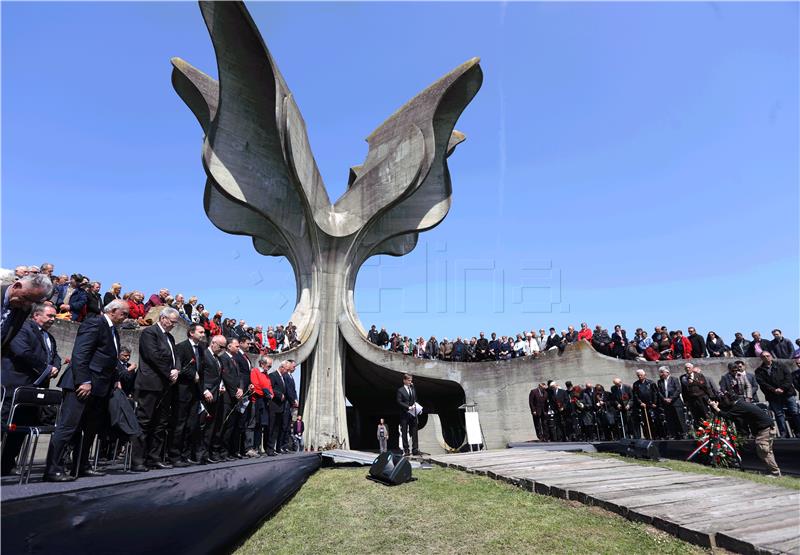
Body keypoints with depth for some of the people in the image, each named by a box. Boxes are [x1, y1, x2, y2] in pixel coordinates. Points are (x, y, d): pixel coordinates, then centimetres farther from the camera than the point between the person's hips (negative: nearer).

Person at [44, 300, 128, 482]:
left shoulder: (114, 331, 19)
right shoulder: (94, 324, -9)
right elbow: (79, 354, -17)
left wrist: (116, 379, 13)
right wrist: (84, 381, -22)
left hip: (100, 388, 9)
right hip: (83, 385, -9)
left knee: (90, 429, 12)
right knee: (68, 427, -5)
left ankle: (82, 466, 20)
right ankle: (53, 470, 1)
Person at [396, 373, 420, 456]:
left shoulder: (413, 389, 15)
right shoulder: (400, 390, -2)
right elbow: (399, 402, -9)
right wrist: (408, 407, -17)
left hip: (413, 414, 5)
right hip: (404, 414, -5)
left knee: (414, 432, 3)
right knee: (404, 433, 2)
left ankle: (415, 449, 6)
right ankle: (405, 450, 7)